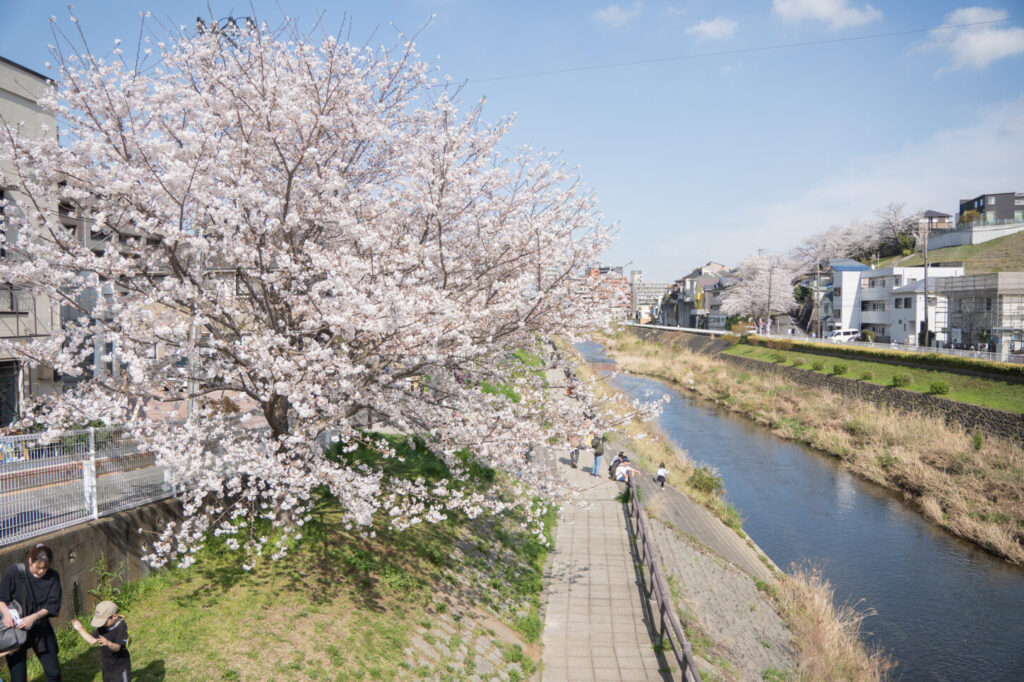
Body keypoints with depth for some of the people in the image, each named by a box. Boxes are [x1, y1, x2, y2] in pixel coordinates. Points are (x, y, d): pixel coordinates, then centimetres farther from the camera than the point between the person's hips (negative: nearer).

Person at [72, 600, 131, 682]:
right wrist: (80, 629, 4)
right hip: (106, 667, 8)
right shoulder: (102, 626, 1)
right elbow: (92, 641, 9)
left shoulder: (121, 627, -23)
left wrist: (108, 643, -53)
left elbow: (117, 647, -31)